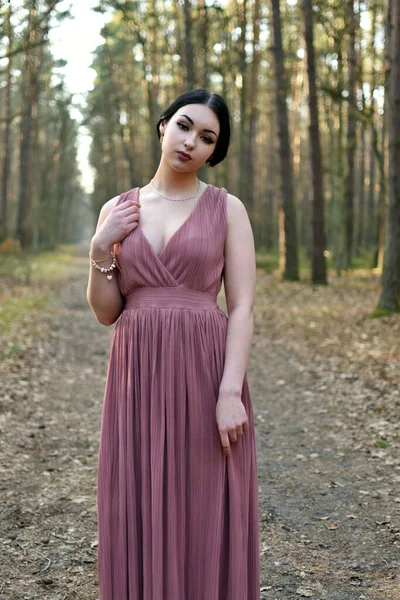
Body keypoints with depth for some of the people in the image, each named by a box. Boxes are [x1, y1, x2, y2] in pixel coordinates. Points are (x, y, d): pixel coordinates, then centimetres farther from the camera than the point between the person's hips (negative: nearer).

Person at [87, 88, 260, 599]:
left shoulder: (227, 208, 2)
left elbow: (242, 308, -5)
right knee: (141, 516, 6)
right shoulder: (117, 211, 9)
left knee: (208, 517, 4)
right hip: (139, 378, 2)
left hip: (206, 375, -2)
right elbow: (106, 312, 8)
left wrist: (231, 393, -15)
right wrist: (101, 250, -7)